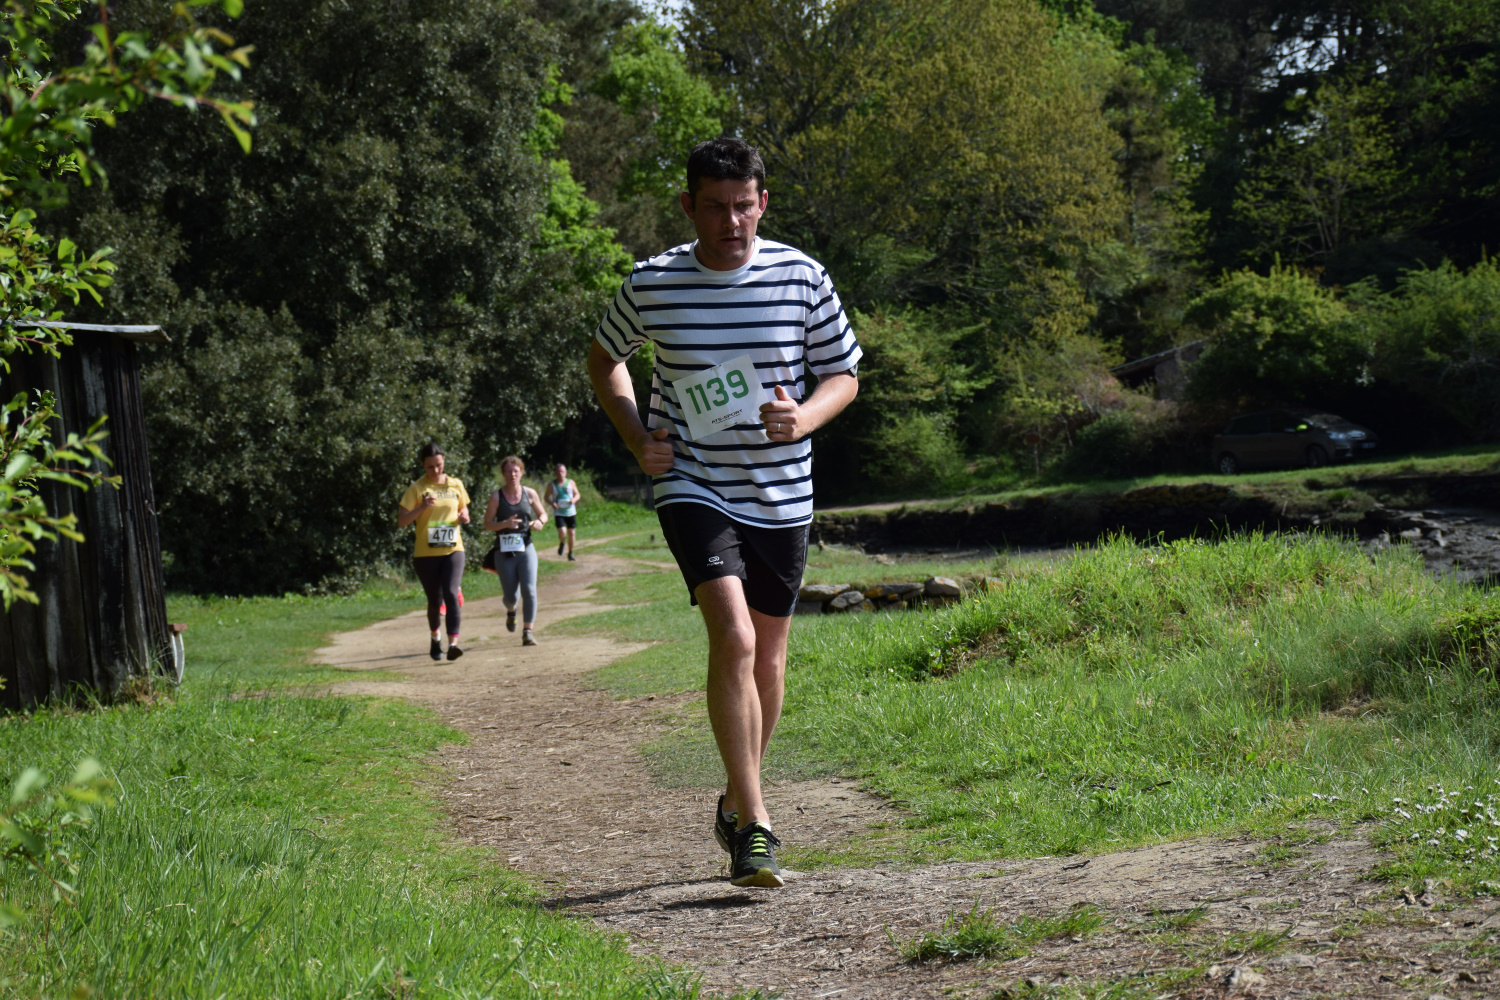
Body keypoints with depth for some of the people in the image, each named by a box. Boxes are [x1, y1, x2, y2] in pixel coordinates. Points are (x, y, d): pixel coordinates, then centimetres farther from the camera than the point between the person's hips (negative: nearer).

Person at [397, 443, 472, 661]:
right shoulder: (417, 489, -2)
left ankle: (453, 643, -26)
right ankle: (435, 638, 35)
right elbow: (401, 520, -6)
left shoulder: (456, 485, 7)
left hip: (453, 550, 1)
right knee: (434, 600, 8)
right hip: (426, 553, -1)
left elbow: (463, 509, 22)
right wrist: (422, 507, -21)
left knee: (451, 594, -19)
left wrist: (464, 517, -2)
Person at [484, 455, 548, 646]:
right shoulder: (496, 497, -3)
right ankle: (511, 611, 42)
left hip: (526, 549, 1)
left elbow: (542, 514, 15)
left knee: (529, 589, -15)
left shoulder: (530, 494, 2)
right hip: (504, 551, -1)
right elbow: (487, 524, -2)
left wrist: (540, 522, -8)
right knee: (510, 595, 4)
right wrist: (505, 524, -20)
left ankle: (527, 632, -9)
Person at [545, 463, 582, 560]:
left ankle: (570, 553, 22)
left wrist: (574, 500, -11)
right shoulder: (551, 485, -1)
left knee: (572, 533, 4)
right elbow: (547, 497, 5)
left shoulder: (571, 483, 3)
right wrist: (551, 503, -15)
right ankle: (561, 543, 18)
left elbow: (577, 494, 12)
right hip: (559, 513, -2)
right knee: (562, 532, -18)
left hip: (570, 512, 2)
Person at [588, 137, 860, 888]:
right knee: (733, 637, -21)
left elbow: (844, 375, 7)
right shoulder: (651, 285, -6)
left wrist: (805, 418, -15)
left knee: (767, 652, 12)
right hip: (692, 486, -3)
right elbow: (603, 360, 13)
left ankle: (738, 800, 35)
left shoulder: (803, 279, -4)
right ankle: (754, 824, -18)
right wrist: (637, 439, -2)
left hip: (781, 492, 3)